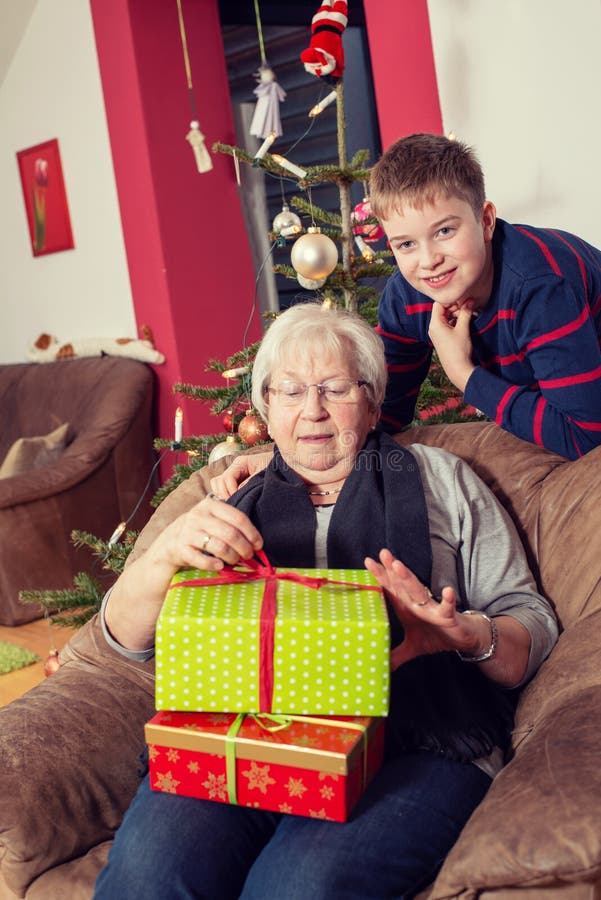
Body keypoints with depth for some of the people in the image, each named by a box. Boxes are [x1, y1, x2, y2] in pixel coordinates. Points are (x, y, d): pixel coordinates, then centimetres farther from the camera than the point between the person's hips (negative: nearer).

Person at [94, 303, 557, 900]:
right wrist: (167, 552, -11)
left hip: (412, 749, -1)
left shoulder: (439, 479, 16)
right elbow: (126, 635, 11)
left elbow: (533, 625, 9)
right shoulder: (238, 503, 19)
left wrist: (467, 635, -15)